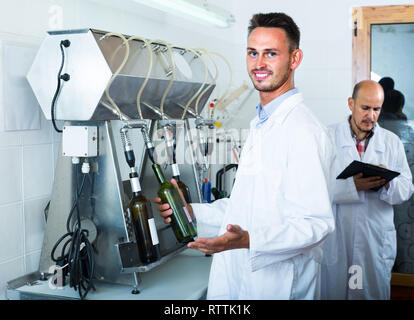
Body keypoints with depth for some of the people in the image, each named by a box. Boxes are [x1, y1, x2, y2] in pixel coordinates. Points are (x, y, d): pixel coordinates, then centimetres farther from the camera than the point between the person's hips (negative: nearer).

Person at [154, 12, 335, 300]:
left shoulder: (304, 130, -20)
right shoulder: (260, 124, 12)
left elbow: (316, 223, -24)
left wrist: (248, 240, -36)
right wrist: (193, 212, 12)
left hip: (277, 285, -8)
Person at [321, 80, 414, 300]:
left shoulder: (392, 142, 8)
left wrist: (388, 183, -17)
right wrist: (352, 185, -25)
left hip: (377, 239, 2)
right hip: (335, 238, -2)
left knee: (374, 292, 10)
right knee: (332, 292, 8)